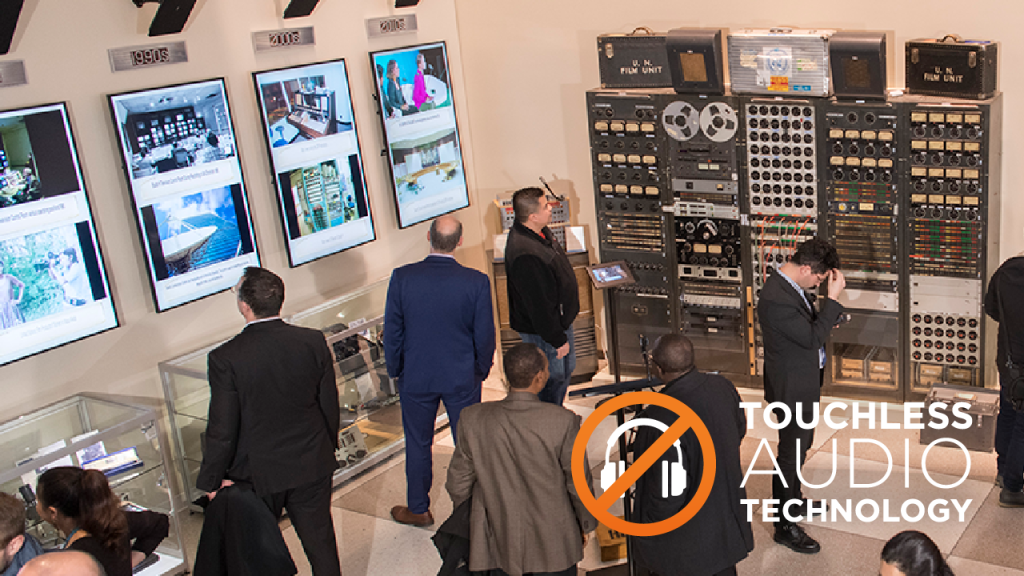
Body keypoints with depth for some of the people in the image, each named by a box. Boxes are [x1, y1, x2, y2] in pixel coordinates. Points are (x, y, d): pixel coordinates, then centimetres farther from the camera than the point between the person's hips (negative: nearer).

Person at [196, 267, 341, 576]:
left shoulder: (225, 358, -21)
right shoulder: (313, 342, -12)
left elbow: (223, 429, -15)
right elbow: (330, 405, -2)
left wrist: (211, 480, -1)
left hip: (257, 474, -2)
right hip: (312, 466, 3)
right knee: (320, 539, 19)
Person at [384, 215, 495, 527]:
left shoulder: (402, 278, -15)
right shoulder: (476, 282, -17)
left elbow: (392, 331, -7)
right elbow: (484, 335, -8)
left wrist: (395, 370, 8)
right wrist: (481, 371, 9)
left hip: (416, 377, 0)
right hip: (462, 378, 0)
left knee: (417, 443, 18)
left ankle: (418, 509, 33)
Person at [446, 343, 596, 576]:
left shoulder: (474, 419, -15)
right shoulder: (563, 422, -22)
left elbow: (459, 481, -5)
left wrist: (467, 518, 15)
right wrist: (586, 522, 9)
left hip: (498, 540, 2)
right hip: (553, 542, -1)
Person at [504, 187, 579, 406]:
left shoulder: (539, 232, -2)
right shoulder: (525, 255, -35)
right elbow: (538, 305, -30)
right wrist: (558, 339, -21)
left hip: (560, 319, 10)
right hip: (543, 330, -10)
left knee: (566, 369, 25)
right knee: (553, 378, 7)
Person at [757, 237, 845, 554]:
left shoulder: (793, 284, 1)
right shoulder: (776, 299, -31)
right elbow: (813, 337, -27)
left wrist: (824, 321, 0)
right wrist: (833, 298, -27)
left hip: (804, 383, 10)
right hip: (791, 388, -10)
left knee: (799, 447, 26)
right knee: (791, 454, 2)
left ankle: (793, 502, 46)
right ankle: (785, 527, 15)